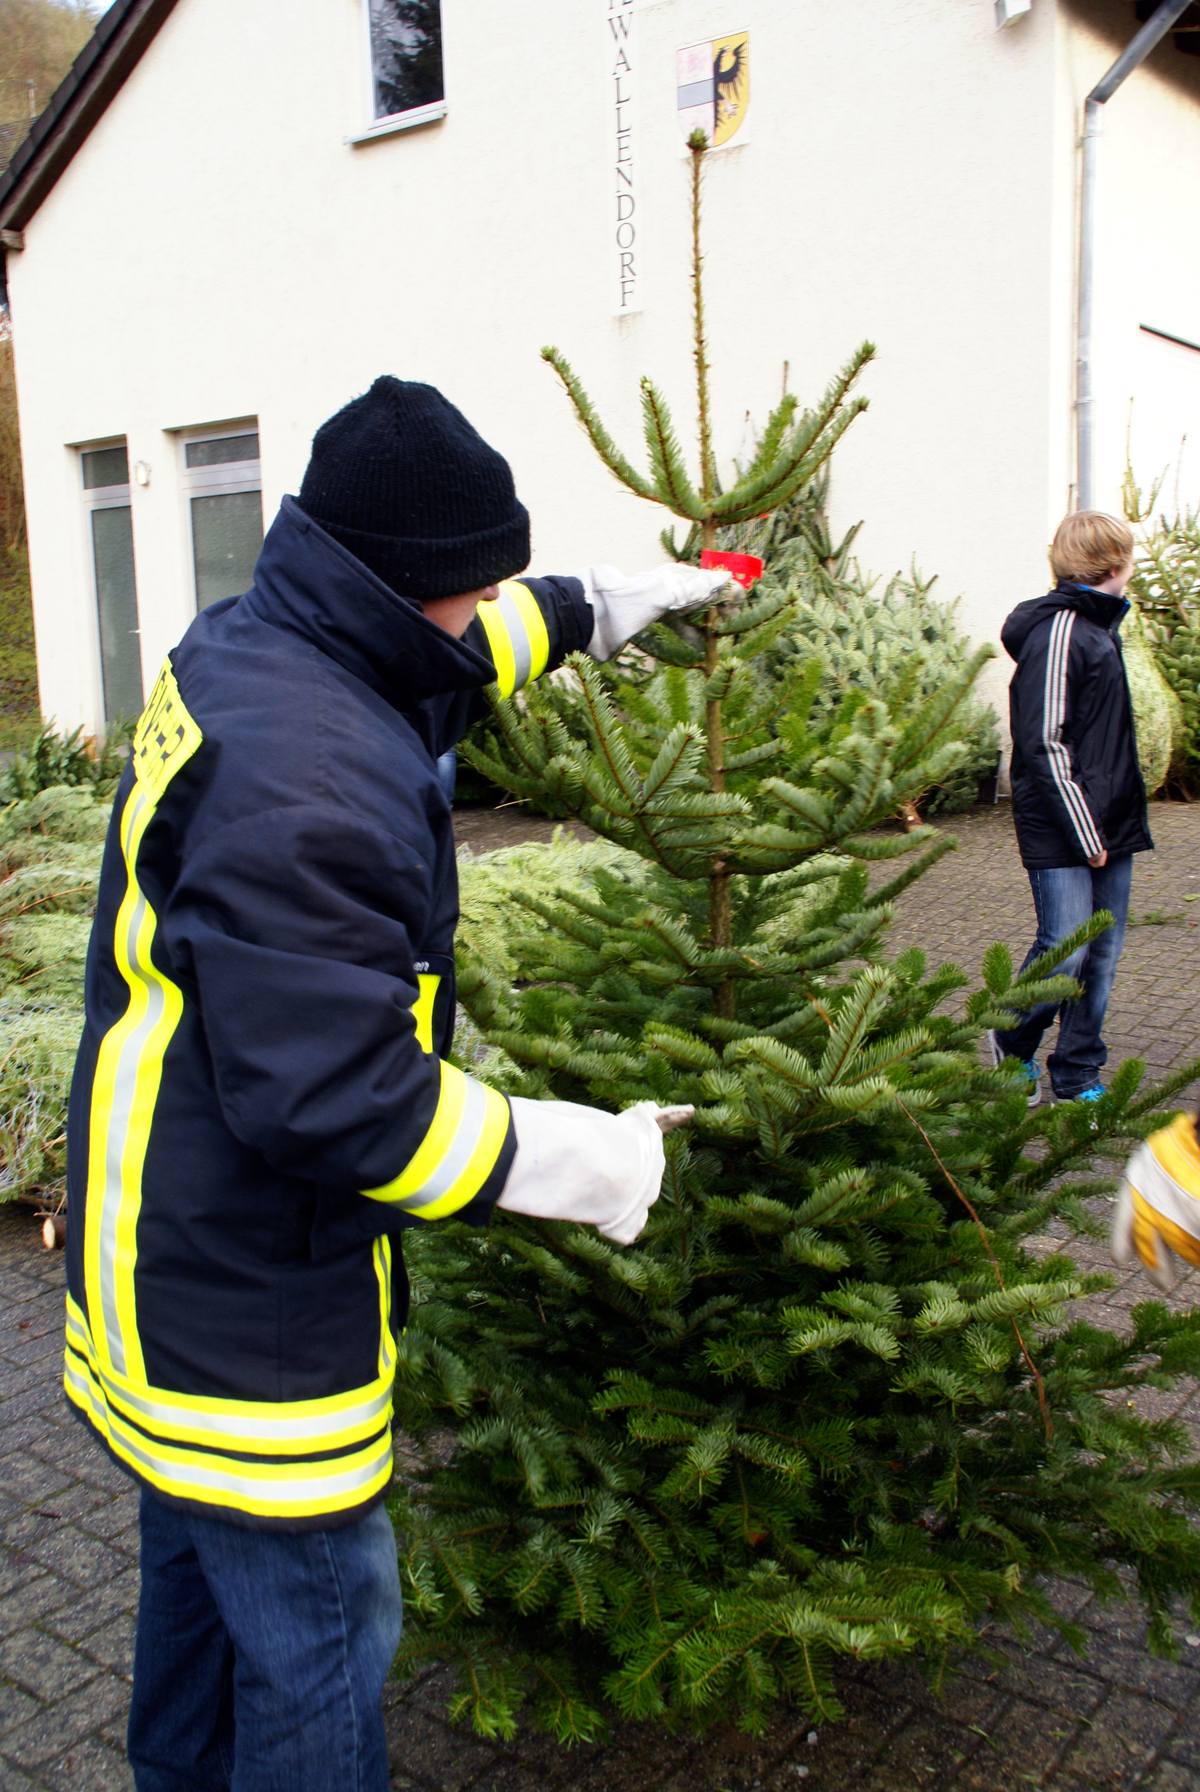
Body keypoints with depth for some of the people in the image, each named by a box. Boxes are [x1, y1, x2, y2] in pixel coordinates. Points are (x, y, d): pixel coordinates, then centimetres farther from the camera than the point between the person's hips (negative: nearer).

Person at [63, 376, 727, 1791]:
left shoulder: (238, 653, 1)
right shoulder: (307, 775, -30)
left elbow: (441, 658, 21)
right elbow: (333, 1094, -31)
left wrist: (604, 608, 26)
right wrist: (580, 1158, -22)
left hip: (169, 1254, 10)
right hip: (243, 1305, -10)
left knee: (204, 1570, 29)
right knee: (320, 1631, 8)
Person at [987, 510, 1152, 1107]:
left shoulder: (1098, 626, 17)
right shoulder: (1058, 632, -13)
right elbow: (1044, 744, -19)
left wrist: (1118, 821, 15)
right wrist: (1085, 831, -18)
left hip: (1108, 828, 9)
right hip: (1063, 833, -9)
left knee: (1102, 956, 9)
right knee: (1065, 951, -7)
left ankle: (1076, 1079, 19)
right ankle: (1009, 1049, 17)